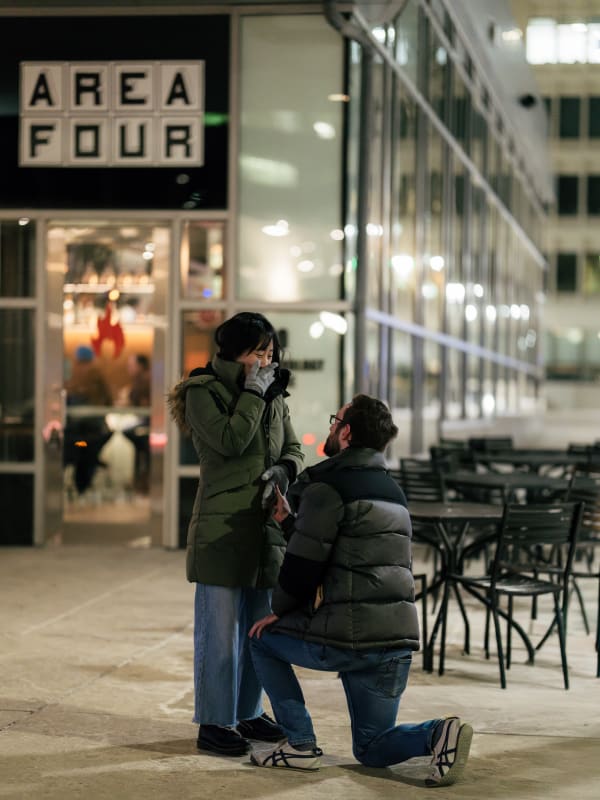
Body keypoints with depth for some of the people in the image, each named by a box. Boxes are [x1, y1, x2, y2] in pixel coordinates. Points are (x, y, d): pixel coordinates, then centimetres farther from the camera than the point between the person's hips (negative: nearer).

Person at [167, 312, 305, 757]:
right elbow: (229, 441, -19)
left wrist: (283, 471, -6)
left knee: (259, 629, 13)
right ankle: (214, 723, 4)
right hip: (222, 530, -7)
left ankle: (248, 714, 25)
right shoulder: (203, 393, -5)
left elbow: (293, 449, 15)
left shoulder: (274, 396, 14)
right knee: (221, 631, -4)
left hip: (266, 525, 7)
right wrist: (254, 393, -12)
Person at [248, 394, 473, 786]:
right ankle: (438, 734, -9)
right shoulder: (391, 489, 19)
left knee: (263, 638, 21)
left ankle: (299, 743, 12)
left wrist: (278, 610, 6)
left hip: (348, 637, -8)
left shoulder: (328, 486, -9)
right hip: (399, 639, 8)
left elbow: (305, 562, -11)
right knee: (373, 750, 20)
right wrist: (288, 520, 30)